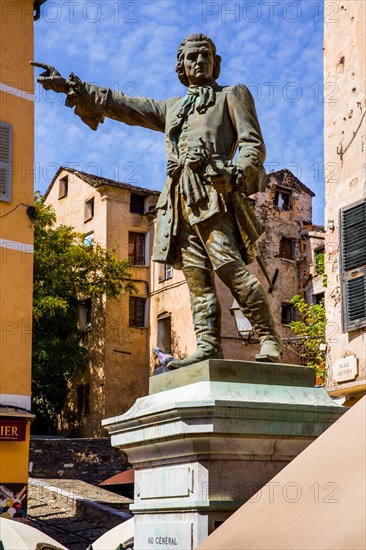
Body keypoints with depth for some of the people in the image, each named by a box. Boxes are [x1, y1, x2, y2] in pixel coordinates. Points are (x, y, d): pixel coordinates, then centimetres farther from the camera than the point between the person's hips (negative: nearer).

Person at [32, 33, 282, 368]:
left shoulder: (232, 95, 19)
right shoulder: (171, 108, 32)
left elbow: (253, 143, 7)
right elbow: (119, 104, 32)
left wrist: (235, 173, -13)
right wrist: (69, 86, 28)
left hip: (213, 189, -5)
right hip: (182, 199, 6)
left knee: (228, 265, -20)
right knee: (196, 274, -6)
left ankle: (270, 343, -21)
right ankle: (208, 347, -14)